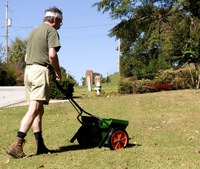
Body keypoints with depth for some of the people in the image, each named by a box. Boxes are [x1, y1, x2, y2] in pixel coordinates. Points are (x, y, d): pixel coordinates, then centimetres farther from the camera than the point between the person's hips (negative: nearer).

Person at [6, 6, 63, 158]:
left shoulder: (34, 31, 24)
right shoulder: (51, 30, -2)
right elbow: (52, 55, -14)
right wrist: (58, 72, -1)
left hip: (28, 70, 9)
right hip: (41, 71, -9)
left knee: (39, 110, 10)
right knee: (34, 109, -13)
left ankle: (40, 146, 11)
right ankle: (17, 145, -21)